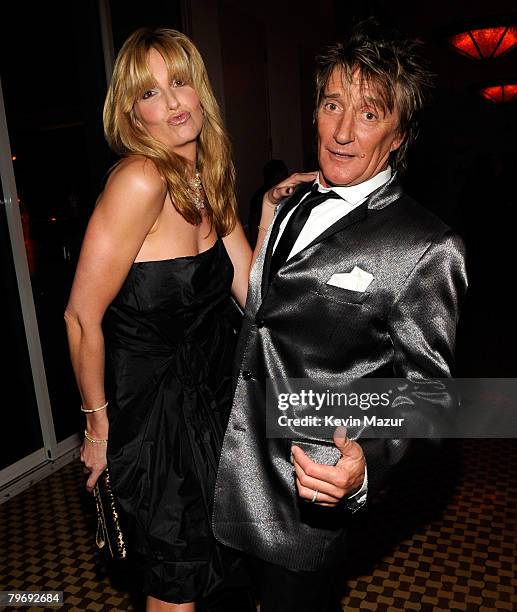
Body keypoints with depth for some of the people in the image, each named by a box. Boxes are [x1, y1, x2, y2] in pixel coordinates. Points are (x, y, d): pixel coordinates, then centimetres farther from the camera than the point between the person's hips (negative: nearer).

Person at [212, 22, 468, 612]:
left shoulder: (427, 248, -17)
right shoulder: (291, 204, 6)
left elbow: (422, 385, -14)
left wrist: (365, 462, -28)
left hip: (307, 482, -7)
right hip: (231, 463, 7)